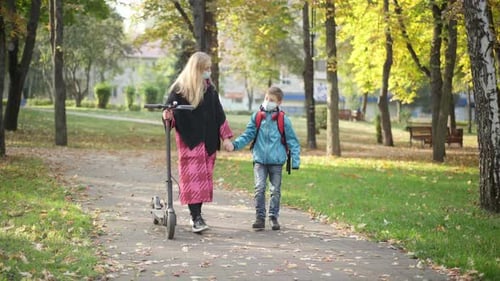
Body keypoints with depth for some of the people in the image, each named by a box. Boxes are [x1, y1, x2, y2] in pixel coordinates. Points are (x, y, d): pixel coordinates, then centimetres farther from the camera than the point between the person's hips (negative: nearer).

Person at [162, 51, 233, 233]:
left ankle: (196, 214, 13)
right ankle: (196, 218, -10)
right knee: (193, 177, -9)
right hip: (189, 140, -5)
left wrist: (226, 137, 11)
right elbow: (169, 108, -5)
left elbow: (219, 114, 15)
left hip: (208, 141, 5)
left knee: (203, 177, 6)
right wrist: (168, 116, -29)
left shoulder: (210, 89, 11)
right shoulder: (180, 88, -5)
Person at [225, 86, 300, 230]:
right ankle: (260, 217, -1)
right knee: (259, 188, -8)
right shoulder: (256, 117, 2)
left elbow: (293, 141, 2)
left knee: (275, 190, 8)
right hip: (260, 160, 1)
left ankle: (274, 217, 20)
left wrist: (295, 162, -4)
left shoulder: (283, 120, -2)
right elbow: (247, 135, 5)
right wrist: (235, 144, -11)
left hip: (276, 161, -1)